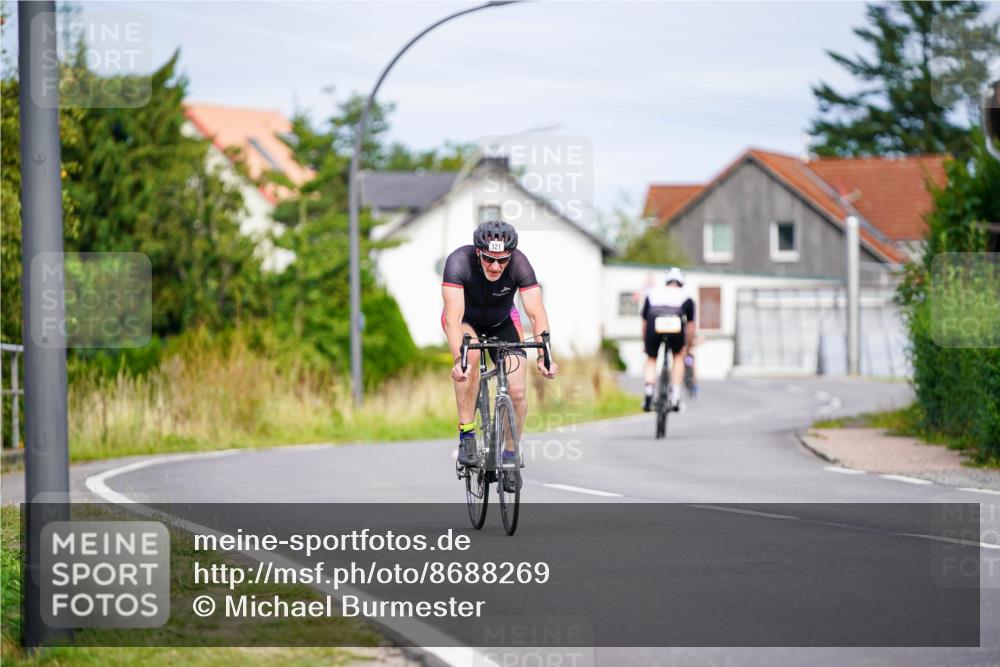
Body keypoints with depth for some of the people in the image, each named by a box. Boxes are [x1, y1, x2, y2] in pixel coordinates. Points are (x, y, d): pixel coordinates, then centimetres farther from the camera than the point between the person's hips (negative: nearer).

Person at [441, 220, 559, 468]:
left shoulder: (519, 264, -30)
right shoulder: (459, 262, -35)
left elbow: (537, 314, -35)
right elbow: (453, 317, -43)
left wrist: (543, 356, -50)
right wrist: (459, 360, -57)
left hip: (501, 322, 2)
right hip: (465, 320, -2)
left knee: (517, 392, -13)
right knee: (470, 353, -36)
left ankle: (510, 453, 13)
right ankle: (466, 435, -25)